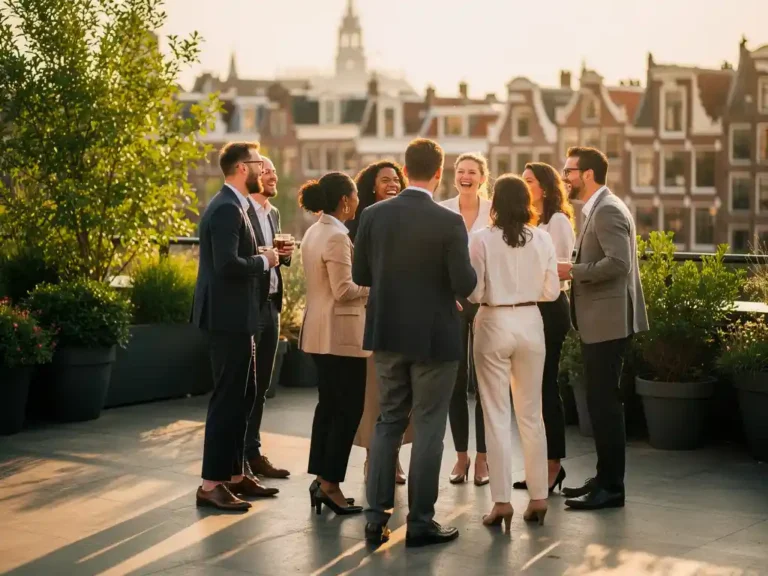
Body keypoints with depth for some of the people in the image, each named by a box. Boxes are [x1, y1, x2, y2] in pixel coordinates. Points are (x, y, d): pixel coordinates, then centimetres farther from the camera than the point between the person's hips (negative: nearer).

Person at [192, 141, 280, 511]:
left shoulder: (232, 205, 15)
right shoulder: (227, 209, -18)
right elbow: (227, 264, -28)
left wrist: (265, 256, 6)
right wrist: (264, 261, -13)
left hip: (234, 316, 11)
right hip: (228, 317, -11)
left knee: (242, 396, 16)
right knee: (227, 399, -6)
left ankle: (234, 475, 24)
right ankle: (211, 484, 0)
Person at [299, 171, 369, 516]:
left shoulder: (314, 232, 12)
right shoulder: (336, 236, -18)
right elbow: (343, 290, -21)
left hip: (320, 332, 10)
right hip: (341, 333, -10)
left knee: (328, 406, 14)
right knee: (349, 409, -2)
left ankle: (321, 480, 18)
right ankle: (329, 484, 0)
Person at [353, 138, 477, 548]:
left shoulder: (373, 215, -4)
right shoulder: (449, 223, -14)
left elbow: (360, 276, 1)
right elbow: (464, 285, -15)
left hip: (388, 334, 4)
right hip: (433, 337, -4)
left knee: (388, 422, 15)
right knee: (428, 427, 5)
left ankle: (376, 517, 12)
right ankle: (420, 522, 9)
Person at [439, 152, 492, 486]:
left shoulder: (495, 212, -1)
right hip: (451, 300, 1)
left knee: (483, 380, 0)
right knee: (455, 380, 4)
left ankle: (482, 457, 9)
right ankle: (461, 455, 15)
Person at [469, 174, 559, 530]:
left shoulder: (483, 239, -11)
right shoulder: (542, 239, -2)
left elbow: (475, 293, -10)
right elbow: (551, 291, 2)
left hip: (494, 324, -3)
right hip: (530, 324, 3)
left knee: (497, 416, 4)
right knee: (531, 414, 14)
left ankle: (502, 501, 3)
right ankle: (538, 498, 18)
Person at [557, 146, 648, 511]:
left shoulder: (608, 210, -15)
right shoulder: (596, 210, 17)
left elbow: (618, 263, -26)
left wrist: (573, 271, -18)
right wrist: (574, 271, 11)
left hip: (608, 322, -10)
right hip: (599, 322, 10)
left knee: (605, 403, -6)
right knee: (600, 402, 14)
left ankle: (612, 487, 0)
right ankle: (604, 478, 22)